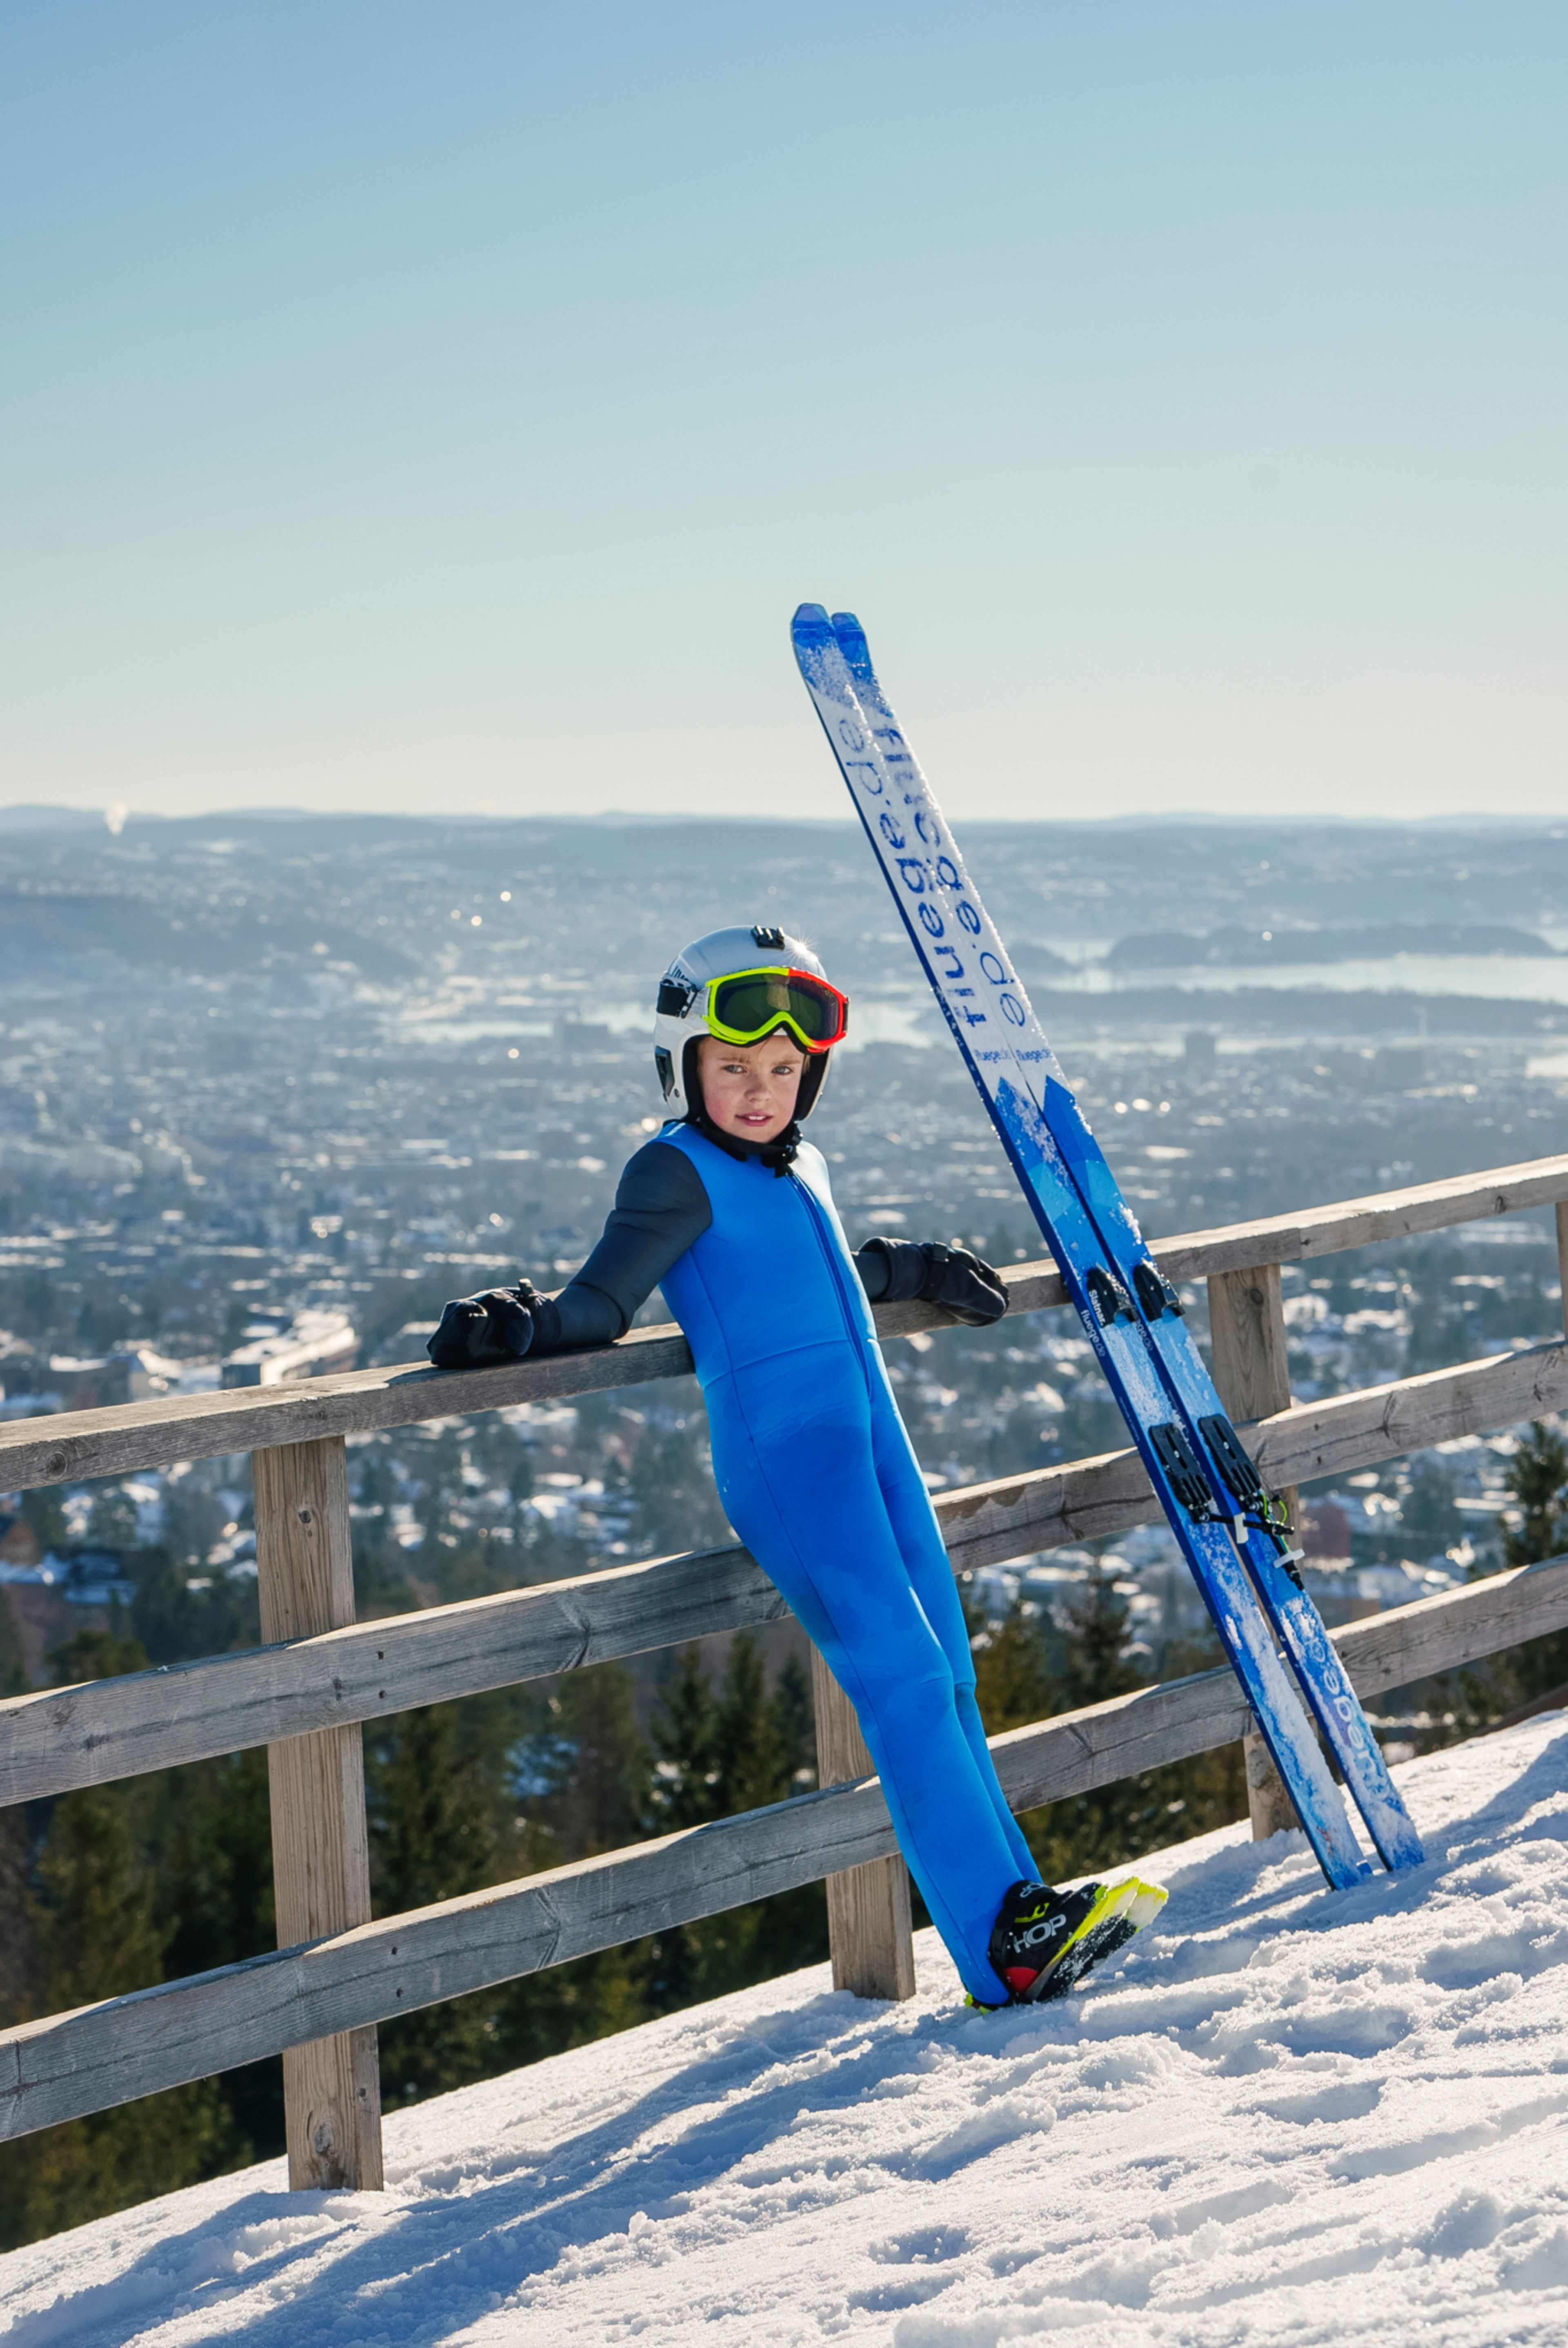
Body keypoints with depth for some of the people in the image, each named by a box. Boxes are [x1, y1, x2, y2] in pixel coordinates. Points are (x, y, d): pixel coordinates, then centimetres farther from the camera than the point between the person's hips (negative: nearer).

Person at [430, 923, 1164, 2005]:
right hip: (781, 1445, -8)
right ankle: (1004, 1947, -19)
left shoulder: (801, 1165, 20)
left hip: (873, 1439, 8)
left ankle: (1013, 1903, 14)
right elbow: (602, 1305, -7)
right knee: (902, 1675, -15)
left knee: (947, 1677, 8)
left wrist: (919, 1268, 48)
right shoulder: (680, 1172, -2)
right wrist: (518, 1323, -25)